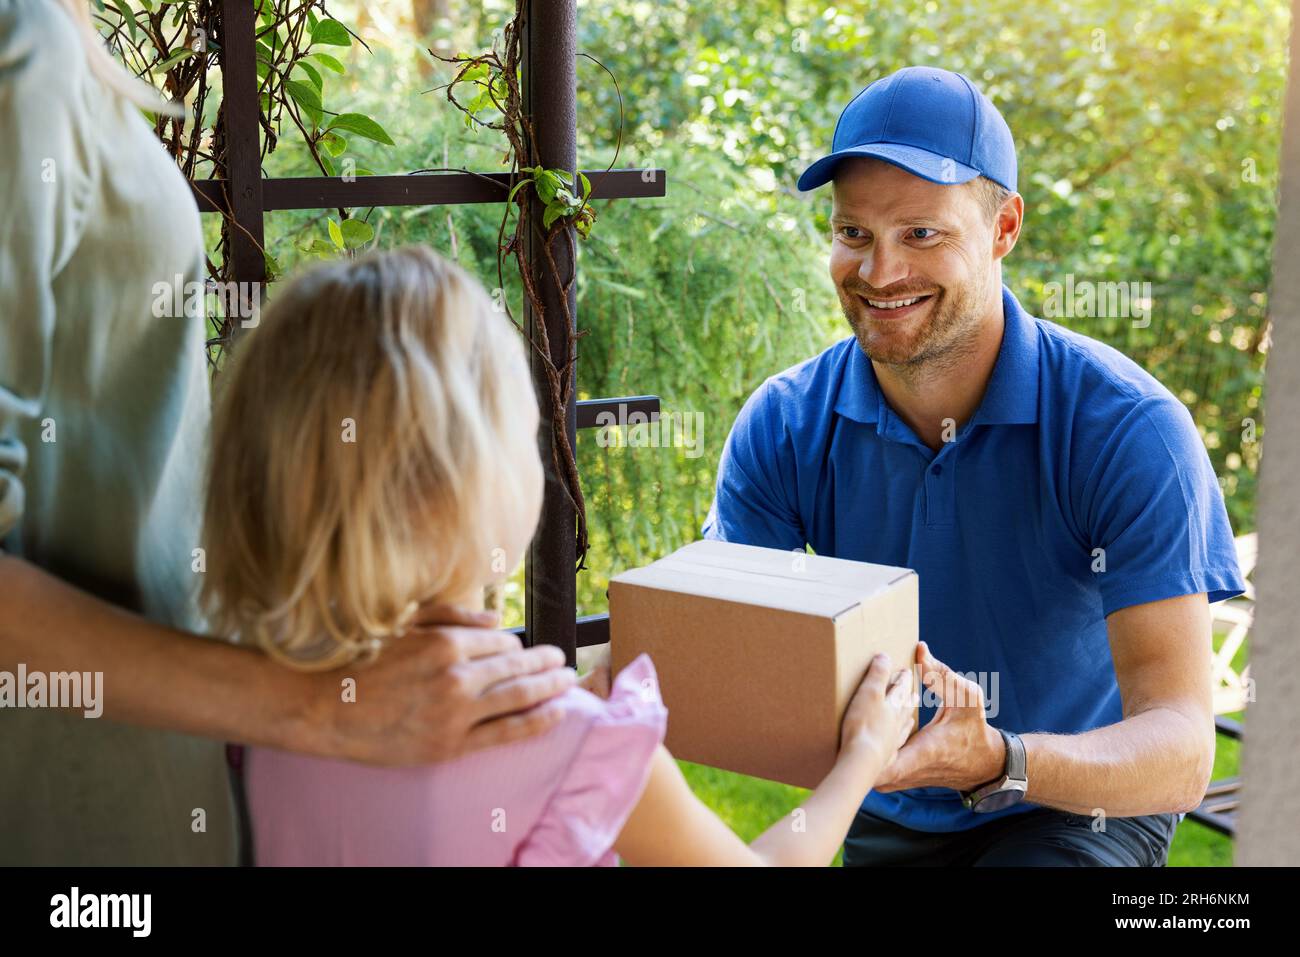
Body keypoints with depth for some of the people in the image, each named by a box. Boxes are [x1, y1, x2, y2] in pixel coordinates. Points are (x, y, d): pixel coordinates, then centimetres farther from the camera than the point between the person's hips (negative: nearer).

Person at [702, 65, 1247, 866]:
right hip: (890, 822, 5)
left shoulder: (1128, 429, -22)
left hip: (1085, 808, -5)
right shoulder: (785, 426, -10)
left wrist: (995, 761, -46)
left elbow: (1182, 752, -28)